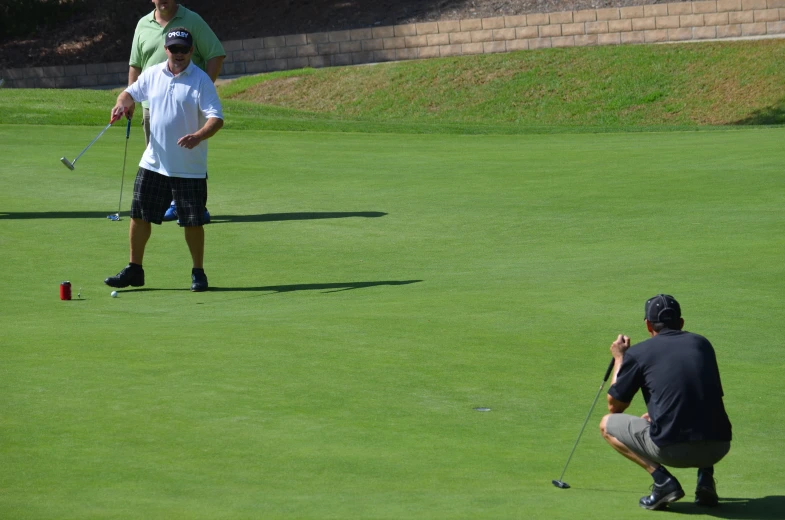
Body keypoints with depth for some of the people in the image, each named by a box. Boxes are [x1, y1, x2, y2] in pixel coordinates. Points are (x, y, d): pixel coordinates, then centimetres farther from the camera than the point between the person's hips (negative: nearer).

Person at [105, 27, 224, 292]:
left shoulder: (200, 80, -10)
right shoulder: (152, 74, 5)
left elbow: (216, 118, -17)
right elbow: (131, 92, 21)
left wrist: (199, 136, -36)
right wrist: (122, 103, -3)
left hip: (189, 168, -4)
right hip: (153, 162, 4)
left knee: (193, 221, 1)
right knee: (139, 215, 6)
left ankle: (198, 273, 16)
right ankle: (134, 270, 19)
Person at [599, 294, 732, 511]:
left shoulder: (638, 352, 6)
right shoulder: (702, 343, 18)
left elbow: (614, 406, 18)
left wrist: (619, 359, 31)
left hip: (673, 448, -4)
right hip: (718, 448, 4)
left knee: (607, 424, 20)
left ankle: (662, 479, 1)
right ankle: (706, 477, 13)